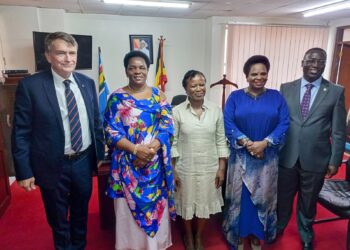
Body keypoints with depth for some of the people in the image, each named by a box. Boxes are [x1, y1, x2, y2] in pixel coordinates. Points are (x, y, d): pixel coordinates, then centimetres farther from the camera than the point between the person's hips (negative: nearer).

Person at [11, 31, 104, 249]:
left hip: (84, 161, 3)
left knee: (81, 213, 24)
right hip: (53, 166, -3)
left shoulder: (88, 83, -1)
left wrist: (100, 155, 6)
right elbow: (20, 133, -10)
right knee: (58, 219, 20)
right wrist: (24, 172, -10)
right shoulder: (30, 85, -13)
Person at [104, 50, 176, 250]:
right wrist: (135, 149, -18)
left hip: (155, 163, 2)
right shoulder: (117, 97, -1)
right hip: (128, 163, -1)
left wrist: (153, 147, -18)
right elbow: (111, 131, -6)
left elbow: (168, 124, -2)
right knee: (130, 209, 9)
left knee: (156, 205, 13)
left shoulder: (158, 95, 4)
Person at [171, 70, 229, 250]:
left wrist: (222, 168, -1)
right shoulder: (177, 112, -9)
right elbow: (172, 143, -6)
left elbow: (221, 141, 1)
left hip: (210, 167, 2)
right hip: (185, 168, -1)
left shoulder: (216, 110, -3)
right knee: (187, 203, 16)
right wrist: (172, 171, -6)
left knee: (205, 203, 16)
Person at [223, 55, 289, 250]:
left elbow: (284, 124, -4)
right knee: (240, 196, 8)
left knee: (263, 196, 12)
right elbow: (228, 123, -8)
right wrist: (247, 143, -19)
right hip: (241, 156, -1)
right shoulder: (235, 97, 1)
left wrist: (264, 143, -17)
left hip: (267, 157, 1)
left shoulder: (276, 97, 4)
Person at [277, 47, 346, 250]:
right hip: (287, 157, 1)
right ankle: (277, 229, 44)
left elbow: (339, 131, -2)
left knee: (308, 202, 18)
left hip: (316, 159, -1)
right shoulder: (286, 88, 1)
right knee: (283, 198, 18)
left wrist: (335, 160, -4)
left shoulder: (336, 92, -2)